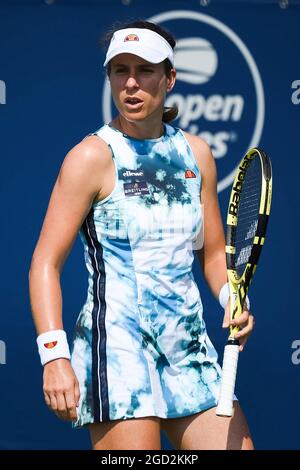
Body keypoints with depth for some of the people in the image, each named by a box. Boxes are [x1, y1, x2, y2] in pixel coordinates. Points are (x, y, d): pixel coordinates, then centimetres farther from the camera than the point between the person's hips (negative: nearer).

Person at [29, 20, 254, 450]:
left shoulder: (195, 153, 11)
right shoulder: (93, 156, -5)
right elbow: (46, 263, -9)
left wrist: (233, 301, 0)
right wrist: (54, 355, -20)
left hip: (191, 349, 6)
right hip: (116, 346, -6)